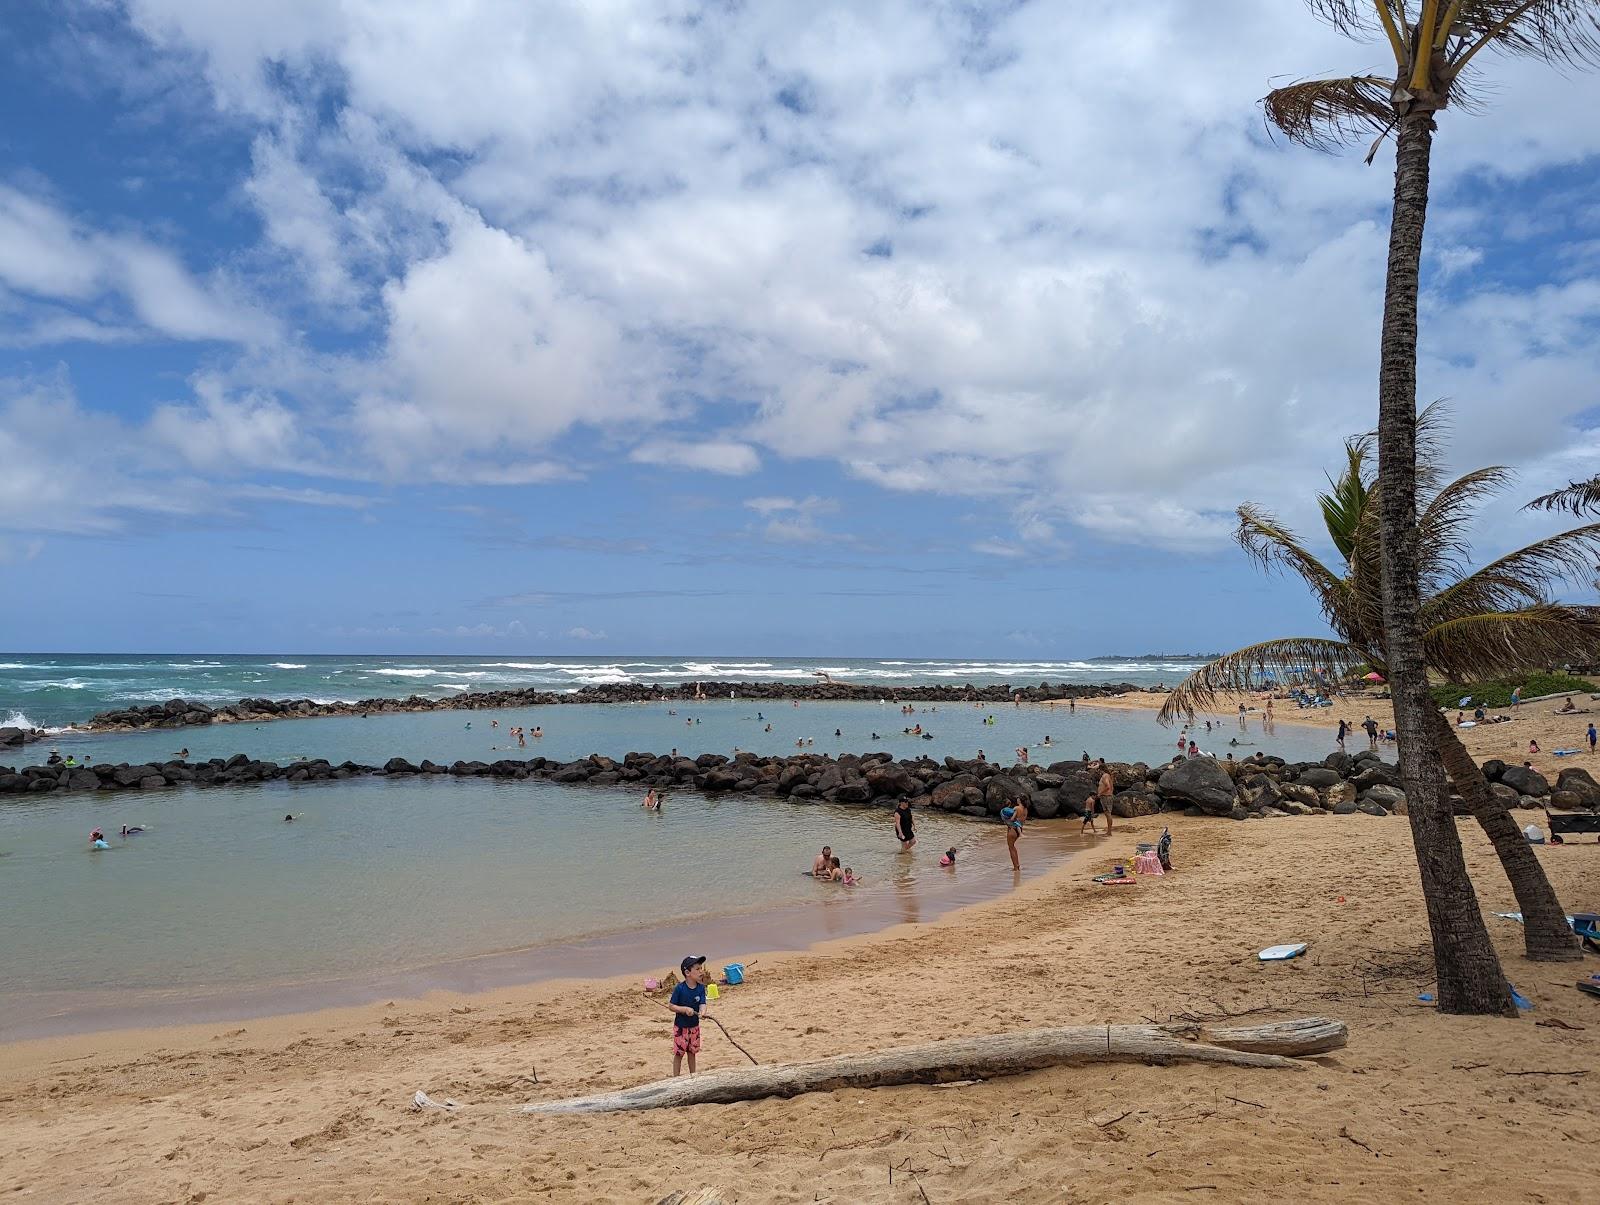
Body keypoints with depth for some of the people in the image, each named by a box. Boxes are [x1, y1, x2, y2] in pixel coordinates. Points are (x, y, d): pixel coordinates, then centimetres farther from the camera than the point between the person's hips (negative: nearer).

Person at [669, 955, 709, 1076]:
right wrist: (685, 1009, -29)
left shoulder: (701, 987, -8)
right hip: (680, 1027, -4)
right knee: (678, 1053, 5)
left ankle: (693, 1076, 32)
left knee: (692, 1053, 18)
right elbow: (671, 1006, -15)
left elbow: (702, 1003, -15)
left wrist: (702, 1011, -38)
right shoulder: (679, 988, -20)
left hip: (694, 1026, 4)